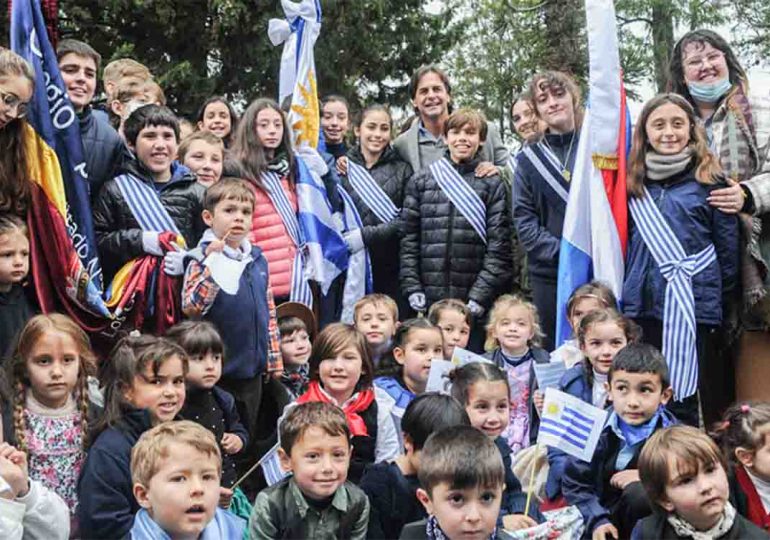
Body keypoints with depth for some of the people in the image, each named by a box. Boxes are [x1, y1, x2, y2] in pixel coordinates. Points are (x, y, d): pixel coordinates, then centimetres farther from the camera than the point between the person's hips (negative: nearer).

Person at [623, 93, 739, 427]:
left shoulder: (708, 179, 1)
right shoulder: (633, 181, 12)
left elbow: (727, 246, 2)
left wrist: (719, 295, 1)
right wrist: (626, 292, 13)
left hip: (693, 306, -4)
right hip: (642, 304, 4)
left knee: (681, 398, 0)